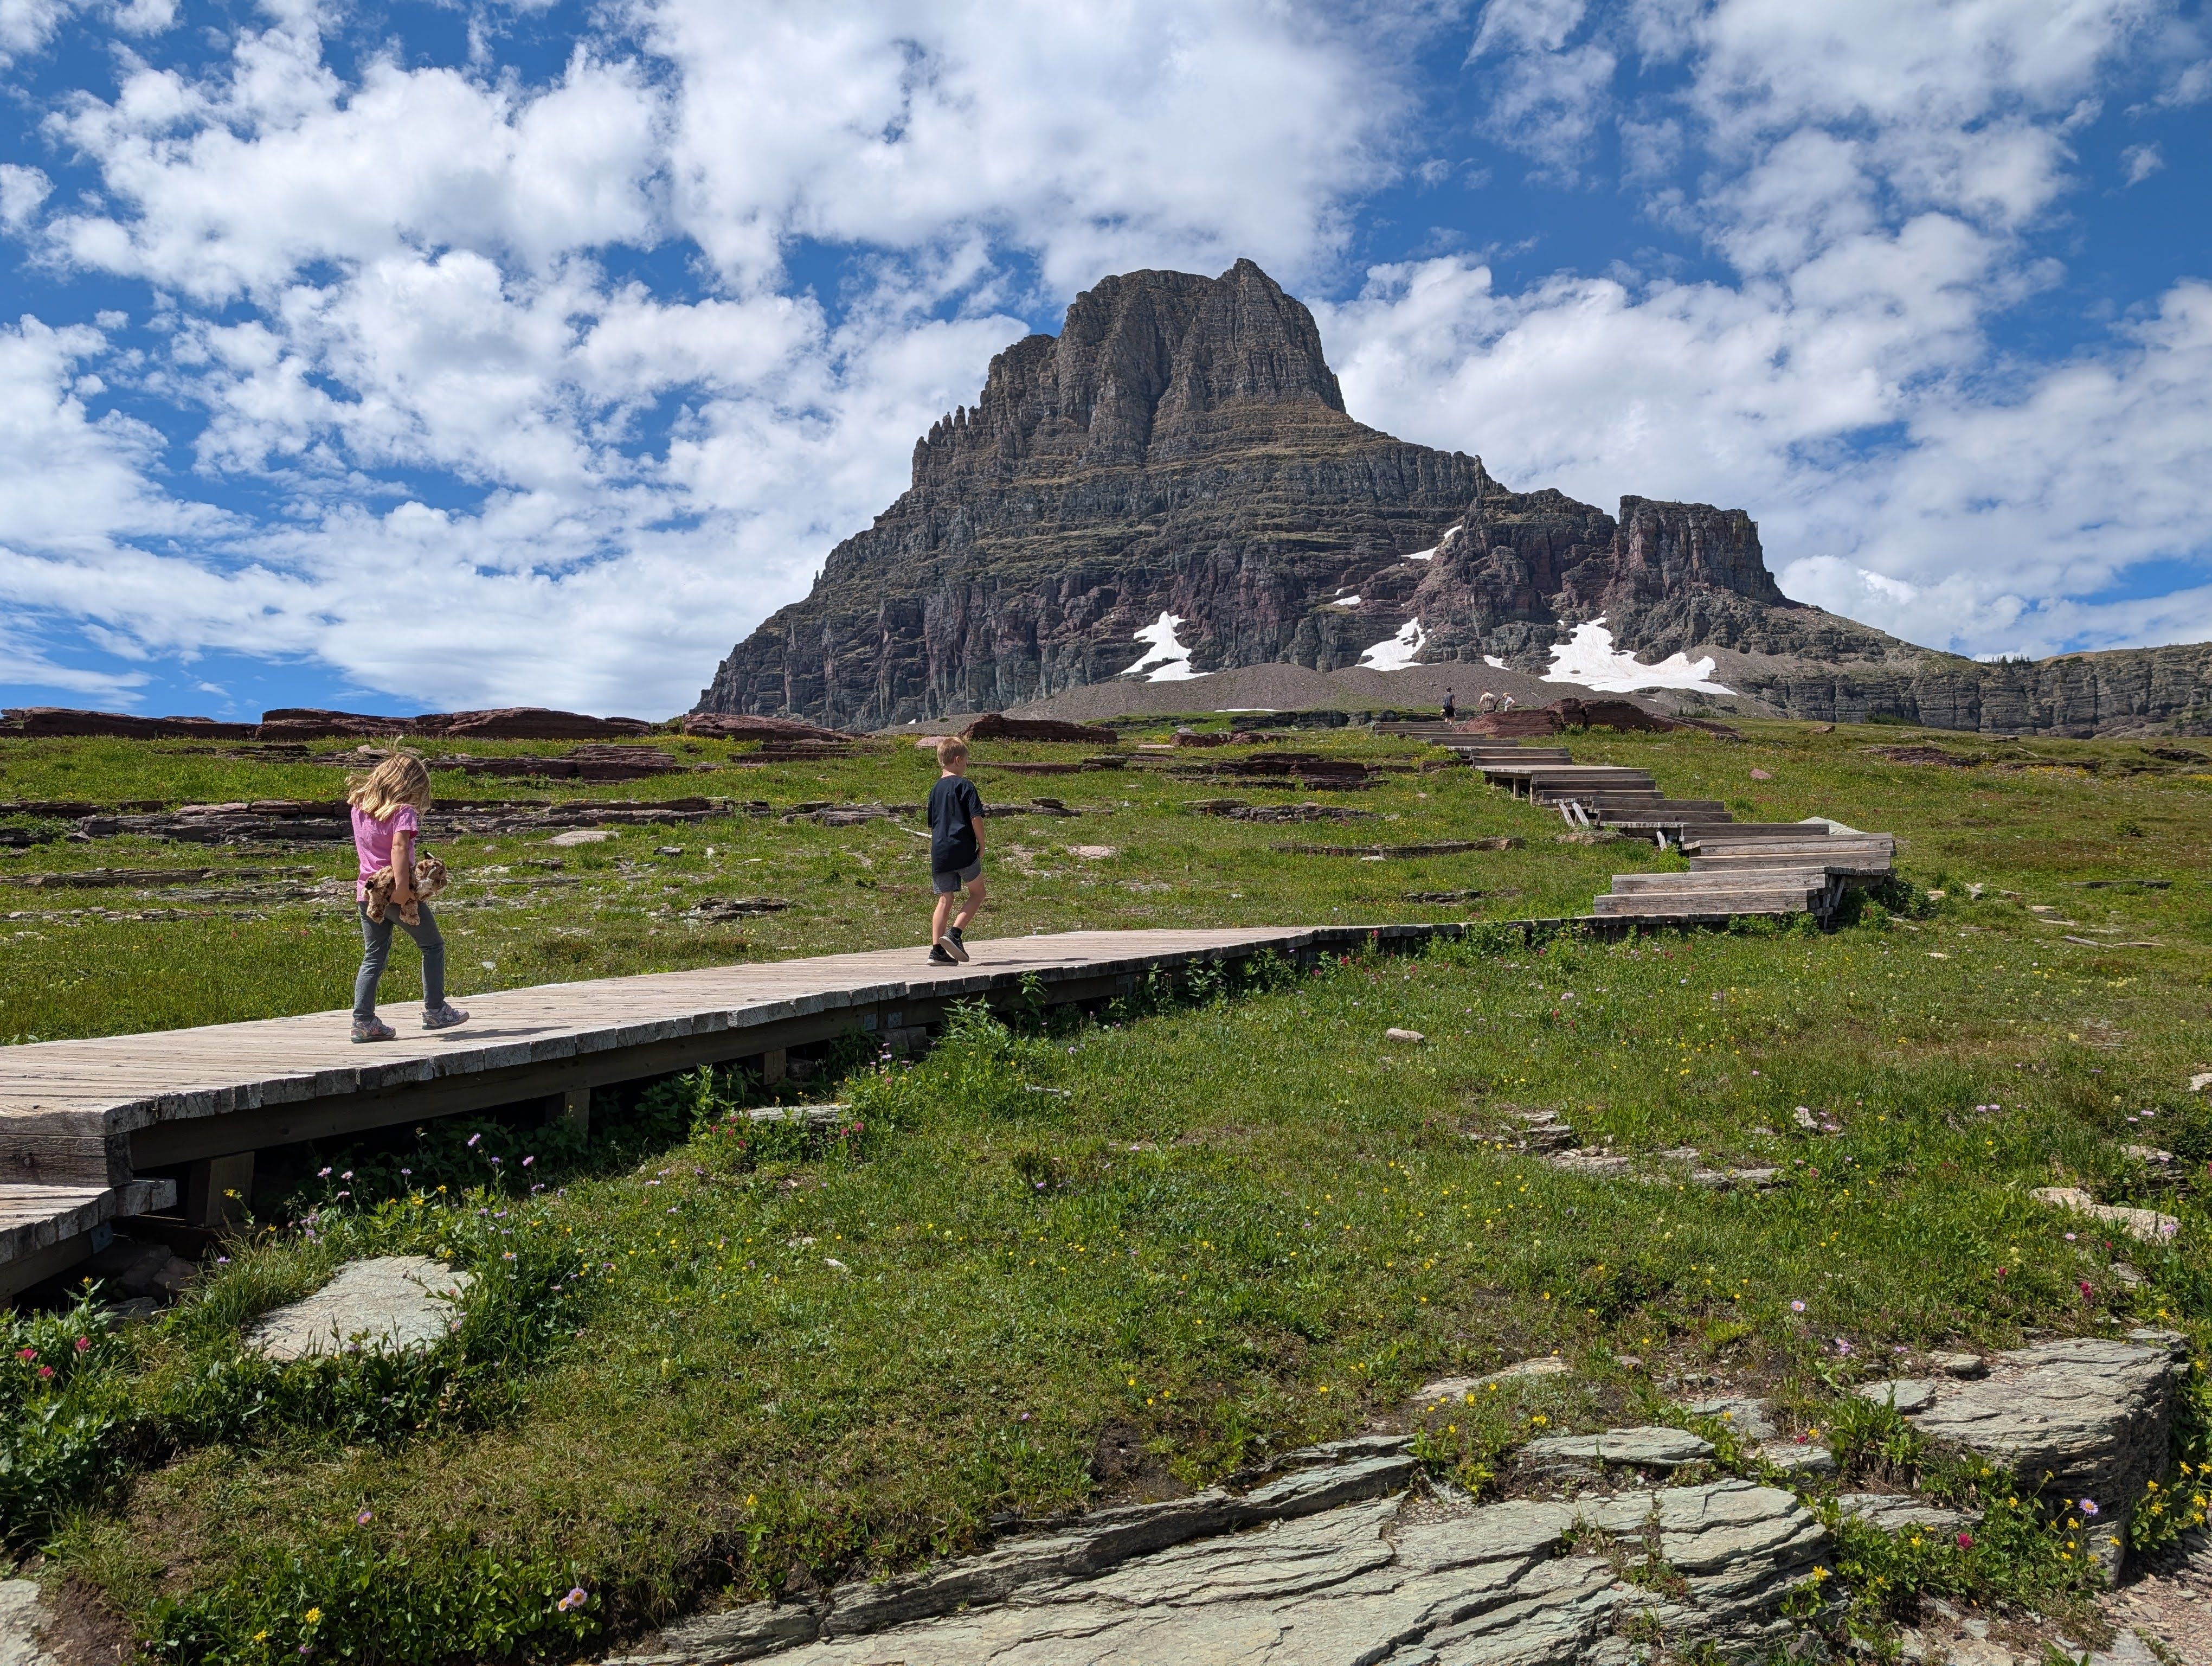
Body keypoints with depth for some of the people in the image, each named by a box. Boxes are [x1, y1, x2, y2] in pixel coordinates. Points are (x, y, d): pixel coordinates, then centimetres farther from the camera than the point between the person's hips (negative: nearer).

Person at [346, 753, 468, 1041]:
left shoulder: (359, 808, 11)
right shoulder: (403, 812, -11)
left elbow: (364, 848, 17)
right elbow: (399, 847, -25)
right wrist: (402, 887, -30)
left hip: (366, 891, 7)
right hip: (396, 894, -7)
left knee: (373, 957, 12)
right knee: (432, 946, 11)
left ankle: (363, 1021, 7)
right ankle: (435, 1010, 15)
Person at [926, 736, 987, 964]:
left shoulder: (935, 789, 17)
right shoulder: (965, 785, -4)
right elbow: (976, 817, -12)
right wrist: (981, 845, -1)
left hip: (939, 851, 6)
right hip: (963, 850, -6)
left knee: (945, 900, 7)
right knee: (977, 893, 9)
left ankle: (937, 950, 0)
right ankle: (954, 933, -7)